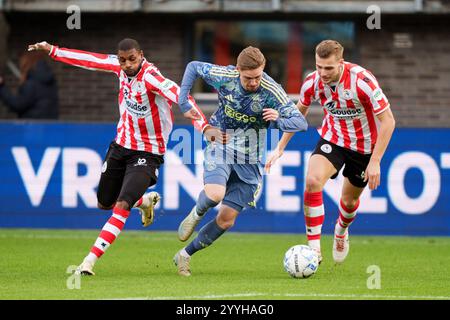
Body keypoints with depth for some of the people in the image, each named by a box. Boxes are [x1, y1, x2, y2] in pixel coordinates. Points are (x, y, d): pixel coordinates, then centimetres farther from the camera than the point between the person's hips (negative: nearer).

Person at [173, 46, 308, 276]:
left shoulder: (272, 92, -18)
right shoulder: (224, 76, -14)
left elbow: (301, 123, -20)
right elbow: (194, 67, 5)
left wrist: (279, 120, -40)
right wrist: (183, 100, -3)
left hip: (249, 160, 1)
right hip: (220, 145, -1)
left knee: (227, 219, 0)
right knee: (215, 194, -31)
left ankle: (185, 255, 19)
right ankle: (196, 214, 6)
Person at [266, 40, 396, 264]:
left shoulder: (363, 81, -30)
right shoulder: (313, 82, -17)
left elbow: (388, 121, -23)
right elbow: (299, 112, 5)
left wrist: (375, 161, -25)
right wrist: (280, 147, 4)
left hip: (363, 145, -2)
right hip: (332, 138, 2)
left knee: (350, 200, 13)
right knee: (312, 180, -25)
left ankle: (341, 231, 50)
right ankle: (314, 247, -20)